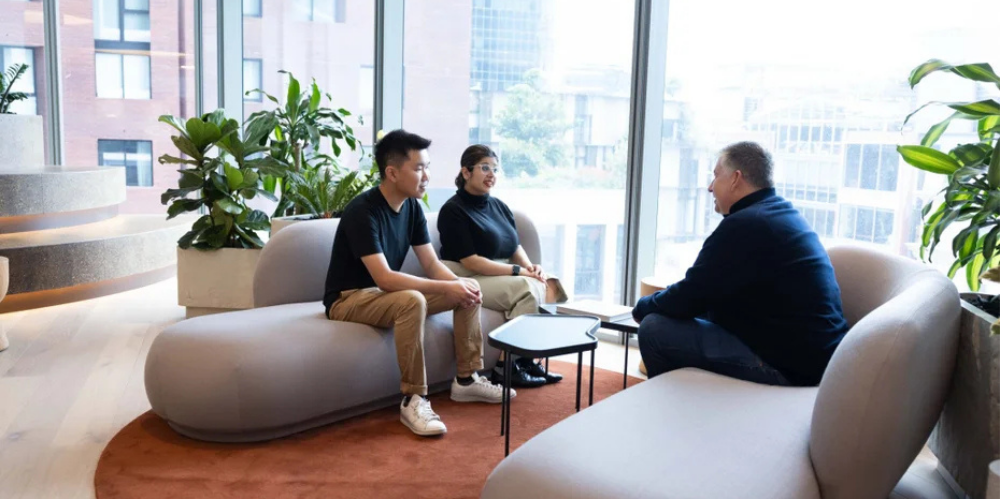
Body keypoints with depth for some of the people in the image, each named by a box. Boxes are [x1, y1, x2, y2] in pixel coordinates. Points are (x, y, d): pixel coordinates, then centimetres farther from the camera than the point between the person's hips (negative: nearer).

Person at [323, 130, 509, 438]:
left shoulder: (412, 206, -1)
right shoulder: (362, 212, -25)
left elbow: (432, 265, 0)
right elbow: (384, 278, -32)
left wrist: (460, 283, -21)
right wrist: (447, 287, -32)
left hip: (388, 293, 8)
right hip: (348, 299, -8)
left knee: (469, 291, -2)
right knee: (412, 301, -38)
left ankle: (467, 380, 6)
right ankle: (413, 400, -28)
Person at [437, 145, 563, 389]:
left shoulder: (499, 206, 12)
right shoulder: (453, 210, -12)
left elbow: (515, 246, 14)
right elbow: (470, 261, -19)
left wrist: (530, 266, -10)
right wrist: (518, 271, -20)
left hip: (501, 276, 7)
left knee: (538, 285, -19)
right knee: (526, 289, -26)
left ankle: (526, 359, -10)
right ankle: (506, 366, -16)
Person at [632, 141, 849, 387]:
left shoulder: (745, 224, -19)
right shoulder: (782, 214, 13)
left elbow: (688, 297, -15)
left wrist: (641, 307, 5)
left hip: (787, 366, -10)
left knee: (654, 328, -13)